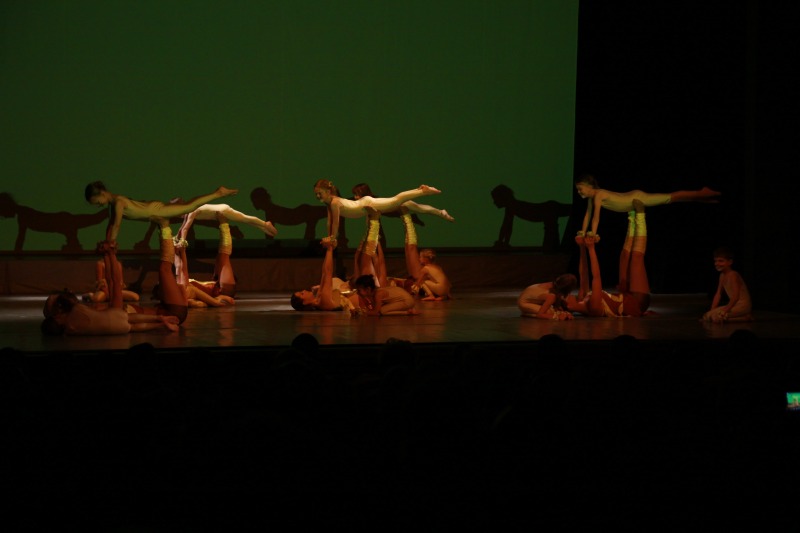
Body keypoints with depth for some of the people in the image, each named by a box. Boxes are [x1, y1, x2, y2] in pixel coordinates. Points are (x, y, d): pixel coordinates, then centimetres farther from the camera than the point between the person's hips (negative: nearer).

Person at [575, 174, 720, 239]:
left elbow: (596, 216, -31)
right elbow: (588, 215, 8)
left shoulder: (598, 195, -26)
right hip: (633, 199, 7)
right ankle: (702, 195, 24)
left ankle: (701, 194, 2)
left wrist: (593, 233, -32)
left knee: (670, 198, -5)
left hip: (637, 199, -7)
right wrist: (583, 232, 3)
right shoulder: (591, 198, 0)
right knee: (669, 198, 15)